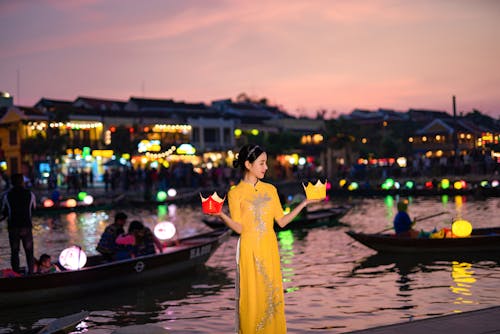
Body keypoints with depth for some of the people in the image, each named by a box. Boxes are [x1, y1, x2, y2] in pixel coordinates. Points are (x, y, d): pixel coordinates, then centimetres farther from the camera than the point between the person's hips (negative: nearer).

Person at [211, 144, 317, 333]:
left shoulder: (270, 190, 9)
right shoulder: (235, 193, -3)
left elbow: (282, 221, 7)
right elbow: (239, 228, -10)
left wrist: (304, 203, 3)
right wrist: (221, 215, -26)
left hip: (270, 249, 4)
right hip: (249, 249, -4)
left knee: (272, 295, 6)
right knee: (251, 296, 0)